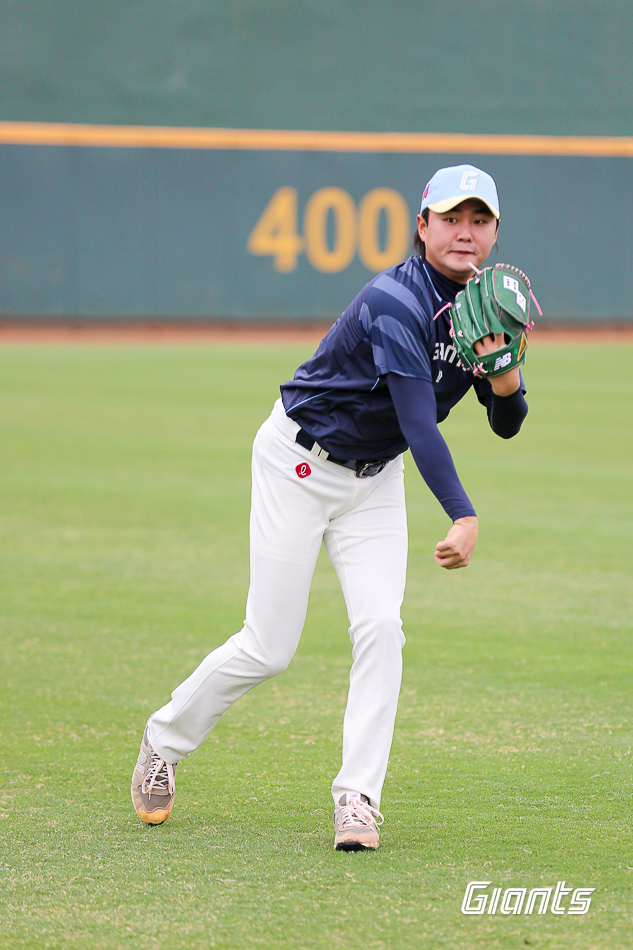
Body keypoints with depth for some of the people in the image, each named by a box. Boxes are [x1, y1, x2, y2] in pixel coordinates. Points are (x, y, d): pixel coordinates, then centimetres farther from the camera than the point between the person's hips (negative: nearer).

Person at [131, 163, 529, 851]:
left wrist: (505, 376, -22)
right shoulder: (394, 303, -28)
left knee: (379, 626, -13)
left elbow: (507, 426, 1)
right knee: (268, 649, -4)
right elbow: (419, 423, -35)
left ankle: (358, 798, -8)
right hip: (300, 462, -6)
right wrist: (463, 515, -45)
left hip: (376, 478, 6)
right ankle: (164, 740, 20)